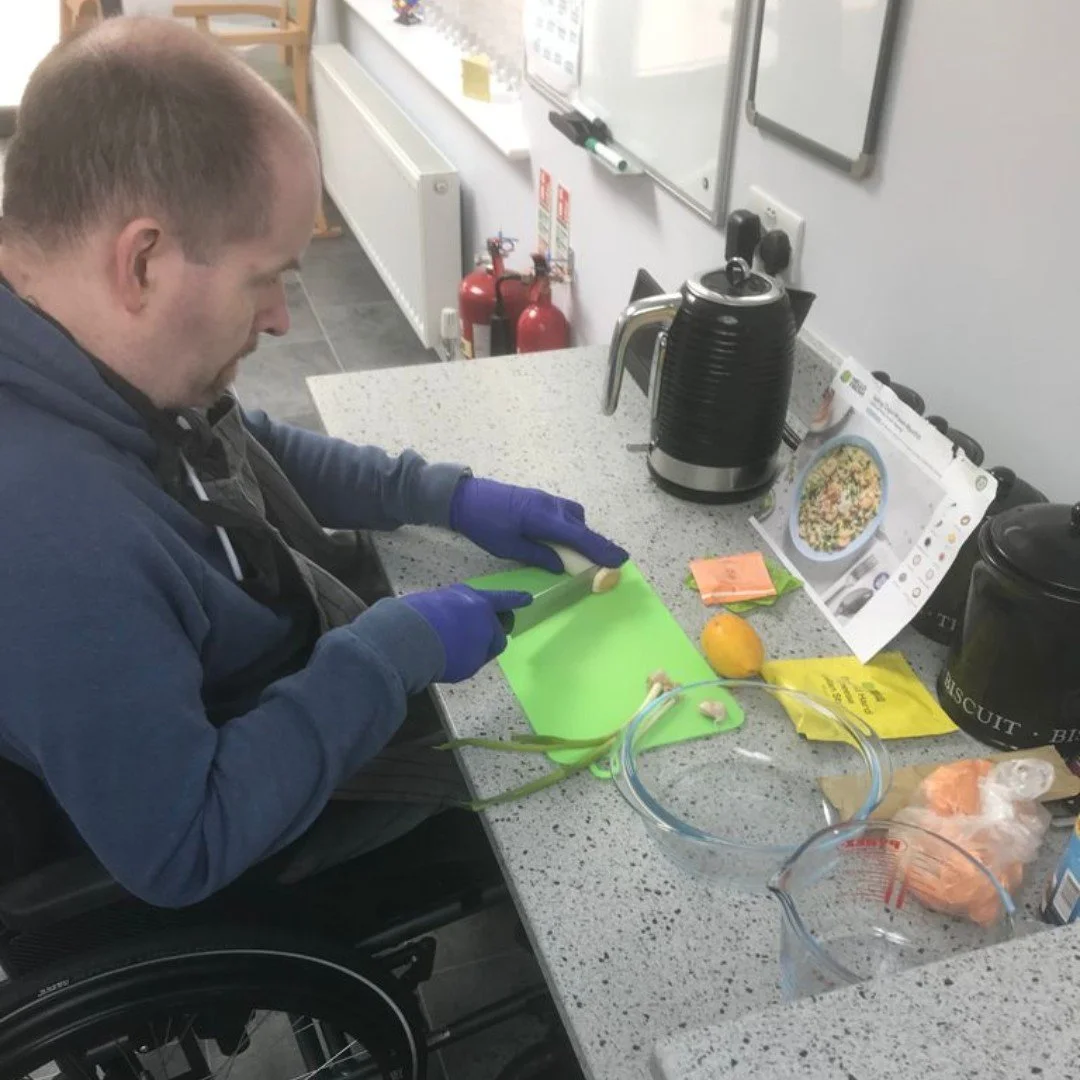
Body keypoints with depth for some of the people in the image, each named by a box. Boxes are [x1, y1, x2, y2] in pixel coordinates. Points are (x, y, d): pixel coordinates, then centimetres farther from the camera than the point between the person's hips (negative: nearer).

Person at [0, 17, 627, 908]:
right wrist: (394, 652, -27)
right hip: (278, 869, -7)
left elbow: (240, 452, 7)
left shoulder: (91, 363, -13)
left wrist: (448, 495, -1)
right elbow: (181, 850, -32)